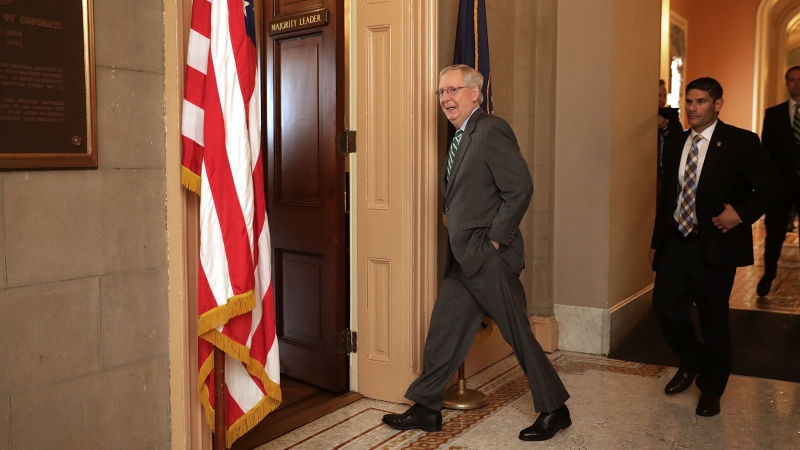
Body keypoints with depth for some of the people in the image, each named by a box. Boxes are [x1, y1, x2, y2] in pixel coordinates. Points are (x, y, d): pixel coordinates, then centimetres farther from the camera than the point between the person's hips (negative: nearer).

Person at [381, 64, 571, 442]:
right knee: (443, 331, 13)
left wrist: (494, 239, -16)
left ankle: (554, 410, 18)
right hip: (464, 261, 9)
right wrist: (459, 236, 13)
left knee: (518, 334, 2)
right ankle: (426, 409, 25)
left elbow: (520, 188, -19)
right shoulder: (461, 137, 16)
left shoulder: (491, 130, -13)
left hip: (489, 258, -9)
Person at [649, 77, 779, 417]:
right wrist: (656, 242, 15)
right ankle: (691, 362, 32)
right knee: (665, 308, 2)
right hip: (675, 244, 5)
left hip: (714, 246, -4)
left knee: (713, 319, 5)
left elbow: (769, 186, -3)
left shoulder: (740, 142, -5)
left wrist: (741, 212, -18)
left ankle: (711, 390, 25)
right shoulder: (674, 145, 11)